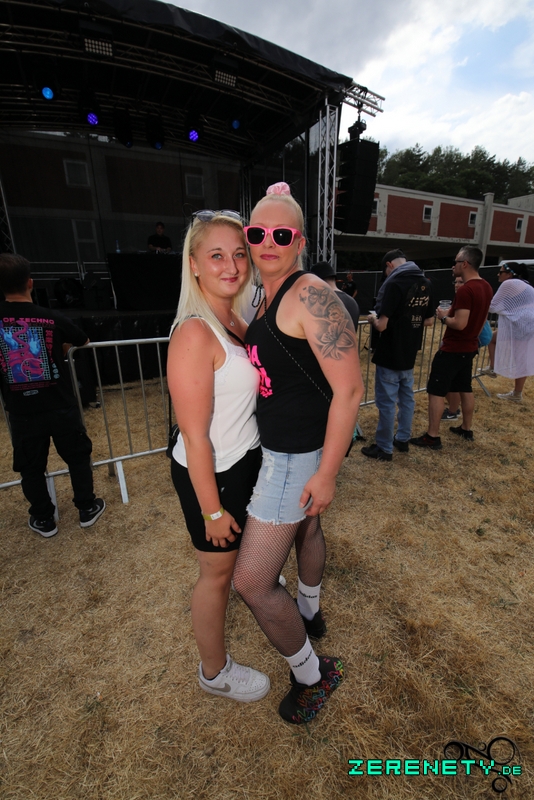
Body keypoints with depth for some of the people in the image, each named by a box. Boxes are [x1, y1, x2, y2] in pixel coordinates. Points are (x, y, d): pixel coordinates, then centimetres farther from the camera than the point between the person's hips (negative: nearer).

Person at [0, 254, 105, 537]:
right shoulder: (52, 319, -9)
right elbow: (84, 341, 10)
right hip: (61, 408, -1)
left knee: (31, 468, 17)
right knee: (78, 457, 17)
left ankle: (43, 519, 31)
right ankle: (87, 509, 27)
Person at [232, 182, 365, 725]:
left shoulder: (311, 295, -21)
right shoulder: (266, 297, 7)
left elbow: (349, 389, -24)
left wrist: (326, 473, -22)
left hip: (300, 453, -9)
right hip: (283, 445, 9)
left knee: (252, 580, -1)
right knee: (305, 529, 29)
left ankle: (311, 675, 28)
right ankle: (309, 614, 58)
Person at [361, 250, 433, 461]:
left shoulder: (394, 283, -18)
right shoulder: (426, 284, 7)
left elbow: (382, 325, -22)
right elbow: (429, 320, 14)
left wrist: (373, 318, -1)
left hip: (390, 354, -8)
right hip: (410, 353, 8)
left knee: (386, 402, 1)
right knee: (406, 397, 18)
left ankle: (384, 448, 12)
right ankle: (403, 439, 31)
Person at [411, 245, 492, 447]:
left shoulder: (465, 290, -22)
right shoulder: (486, 287, 7)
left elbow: (459, 323, -25)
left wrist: (443, 317, -9)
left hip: (452, 349, -9)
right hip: (470, 348, 9)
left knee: (436, 391, -3)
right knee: (465, 389, 19)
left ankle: (432, 437, 2)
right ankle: (466, 429, 32)